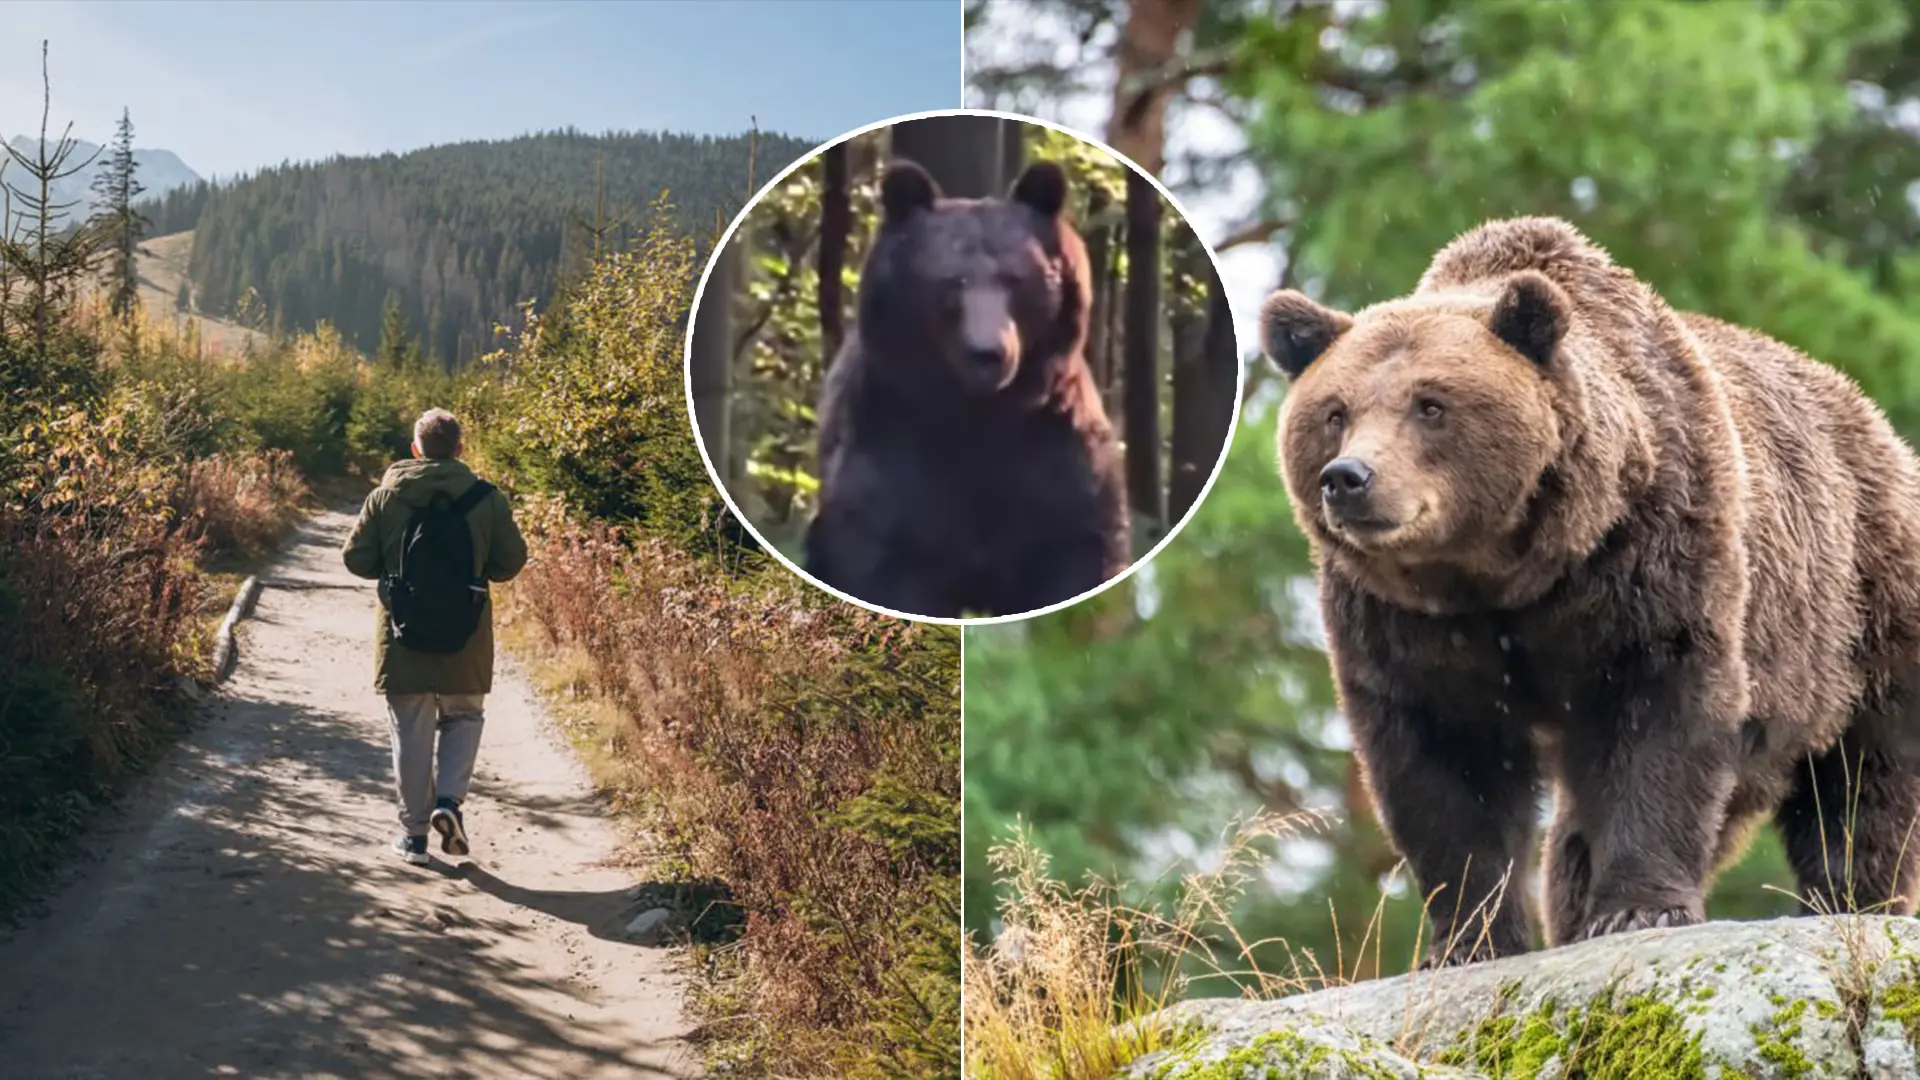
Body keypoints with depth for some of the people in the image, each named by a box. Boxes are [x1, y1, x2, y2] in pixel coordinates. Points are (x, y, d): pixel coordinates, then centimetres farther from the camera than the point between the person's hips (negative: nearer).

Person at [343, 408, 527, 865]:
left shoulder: (385, 497, -3)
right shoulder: (487, 499, -4)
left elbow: (357, 559, -2)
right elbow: (510, 562, -2)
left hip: (402, 638, 0)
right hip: (466, 639, 0)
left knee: (411, 733, 9)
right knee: (463, 718, 18)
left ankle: (415, 831, 12)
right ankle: (449, 799, -3)